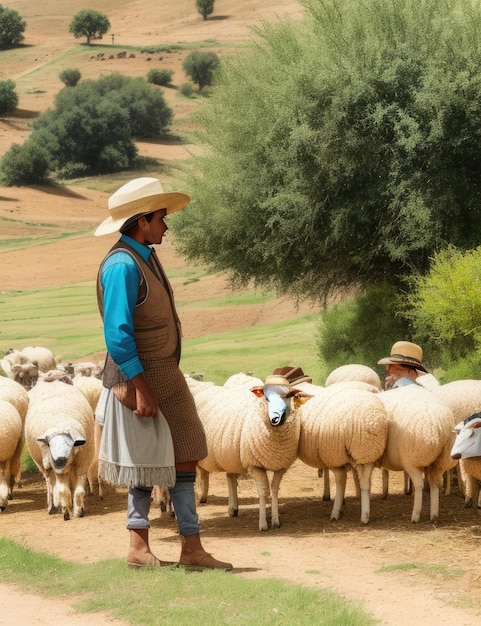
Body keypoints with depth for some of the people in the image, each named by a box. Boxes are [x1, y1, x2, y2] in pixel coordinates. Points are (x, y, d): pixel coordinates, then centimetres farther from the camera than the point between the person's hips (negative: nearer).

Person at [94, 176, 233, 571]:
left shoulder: (146, 257, 11)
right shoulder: (122, 265, -18)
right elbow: (117, 334, -22)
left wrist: (163, 381, 19)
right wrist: (140, 388, -24)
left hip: (165, 377, 9)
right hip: (140, 379, -9)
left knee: (186, 457, 8)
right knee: (146, 466, 0)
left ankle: (192, 548, 11)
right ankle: (139, 548, 11)